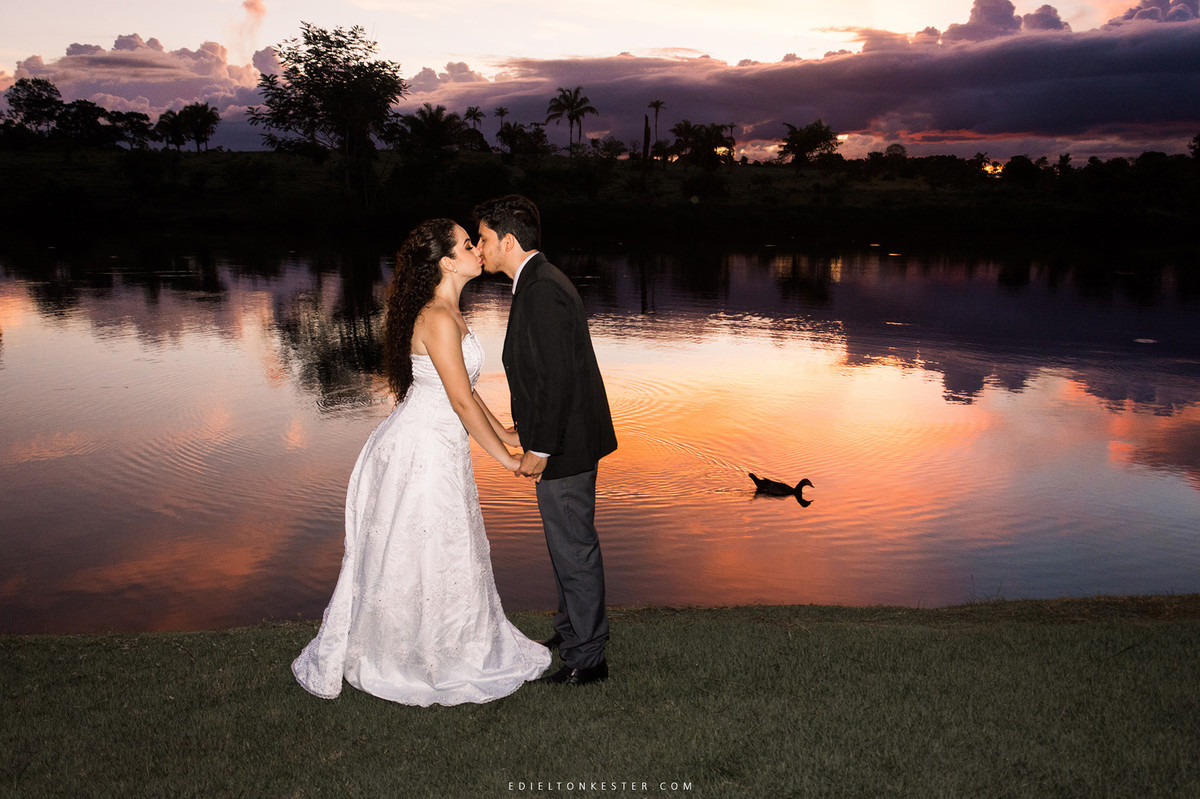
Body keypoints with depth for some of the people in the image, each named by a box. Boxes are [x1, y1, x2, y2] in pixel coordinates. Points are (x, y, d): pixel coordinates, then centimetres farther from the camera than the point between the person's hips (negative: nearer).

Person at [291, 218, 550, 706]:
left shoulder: (446, 314, 11)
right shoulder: (438, 320, -20)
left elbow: (463, 389, 18)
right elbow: (462, 401, -20)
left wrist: (503, 434, 19)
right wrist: (507, 460, -12)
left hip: (436, 450, 10)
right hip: (422, 452, -10)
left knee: (441, 559, 18)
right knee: (421, 561, 5)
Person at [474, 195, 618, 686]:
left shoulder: (542, 291, -21)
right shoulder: (540, 282, 12)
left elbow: (557, 378, -25)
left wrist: (539, 449, -20)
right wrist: (534, 438, 21)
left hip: (564, 445, -10)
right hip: (565, 439, 10)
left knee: (574, 549, 1)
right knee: (567, 543, 22)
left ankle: (586, 659, 14)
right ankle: (571, 632, 38)